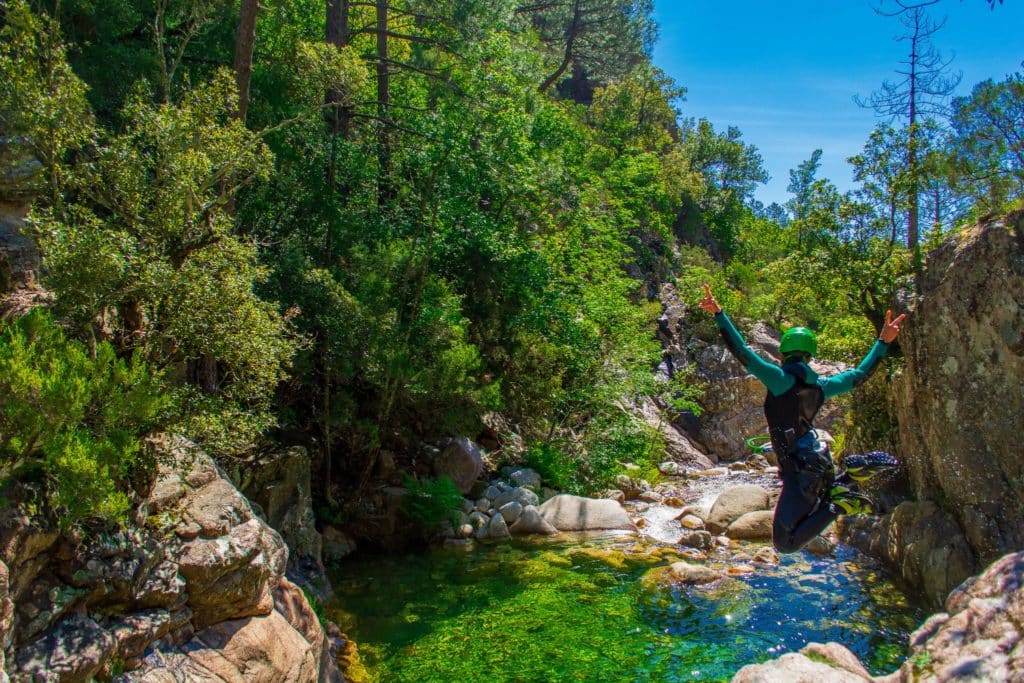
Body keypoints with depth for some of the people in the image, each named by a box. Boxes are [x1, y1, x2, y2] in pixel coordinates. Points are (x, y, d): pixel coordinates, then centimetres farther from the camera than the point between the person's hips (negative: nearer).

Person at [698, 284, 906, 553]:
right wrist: (884, 341, 32)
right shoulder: (820, 385, 8)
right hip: (818, 460, 7)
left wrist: (719, 314, -16)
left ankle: (835, 505, -16)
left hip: (800, 472, -7)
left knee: (786, 542, -5)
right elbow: (860, 374, 21)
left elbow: (741, 352, -18)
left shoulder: (779, 379, -11)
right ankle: (848, 475, 9)